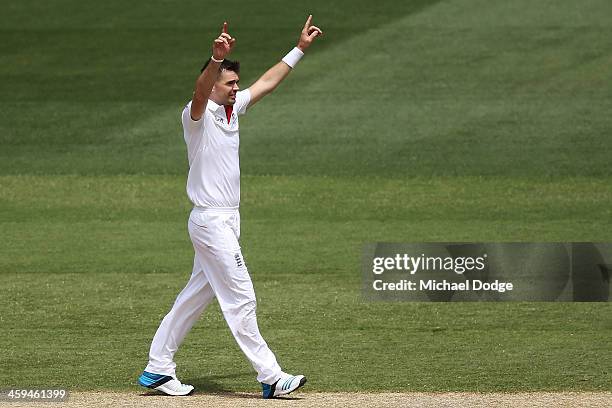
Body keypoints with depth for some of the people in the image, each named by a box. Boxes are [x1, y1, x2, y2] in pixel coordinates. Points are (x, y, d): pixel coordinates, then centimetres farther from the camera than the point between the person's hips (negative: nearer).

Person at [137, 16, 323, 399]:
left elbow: (267, 83, 21)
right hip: (211, 220, -9)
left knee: (198, 295, 13)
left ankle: (158, 370, 19)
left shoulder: (231, 108, 11)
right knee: (241, 298, -6)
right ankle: (271, 377, -2)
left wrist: (300, 48, 22)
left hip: (226, 220, 9)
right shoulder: (198, 114, -13)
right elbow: (200, 90, -36)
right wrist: (217, 58, -55)